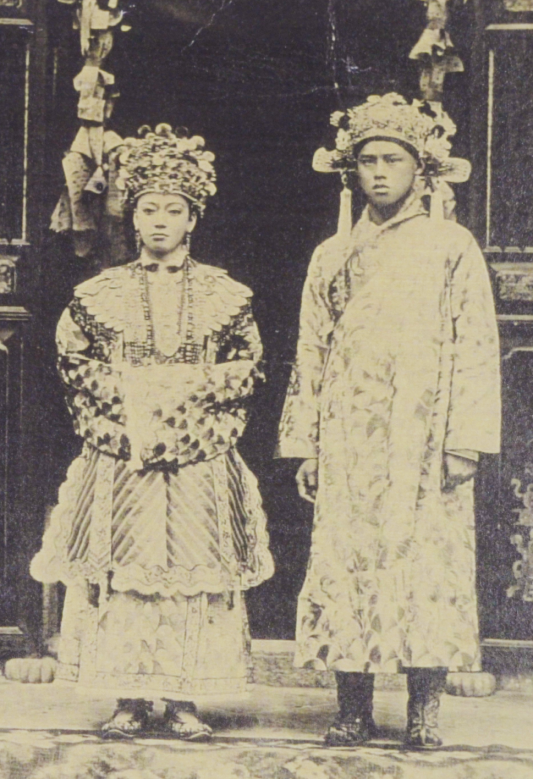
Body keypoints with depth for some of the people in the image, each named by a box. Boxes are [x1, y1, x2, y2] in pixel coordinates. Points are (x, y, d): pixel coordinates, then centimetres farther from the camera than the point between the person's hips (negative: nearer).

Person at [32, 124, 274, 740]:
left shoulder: (227, 295, 9)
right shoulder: (99, 294, 10)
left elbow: (244, 369, 4)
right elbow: (75, 364, 5)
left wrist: (188, 389, -10)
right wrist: (127, 396, -8)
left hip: (198, 458, 0)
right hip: (119, 457, 0)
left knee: (195, 570, -3)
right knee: (118, 569, -3)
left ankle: (183, 700, 2)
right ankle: (129, 700, 2)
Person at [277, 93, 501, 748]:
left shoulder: (452, 247, 6)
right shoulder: (333, 257, 15)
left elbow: (476, 349, 0)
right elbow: (311, 354, 14)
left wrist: (464, 441, -9)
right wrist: (305, 446, 7)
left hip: (424, 441, -2)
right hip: (349, 444, 3)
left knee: (429, 565, -7)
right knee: (345, 566, -3)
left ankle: (423, 712, -2)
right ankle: (354, 711, 2)